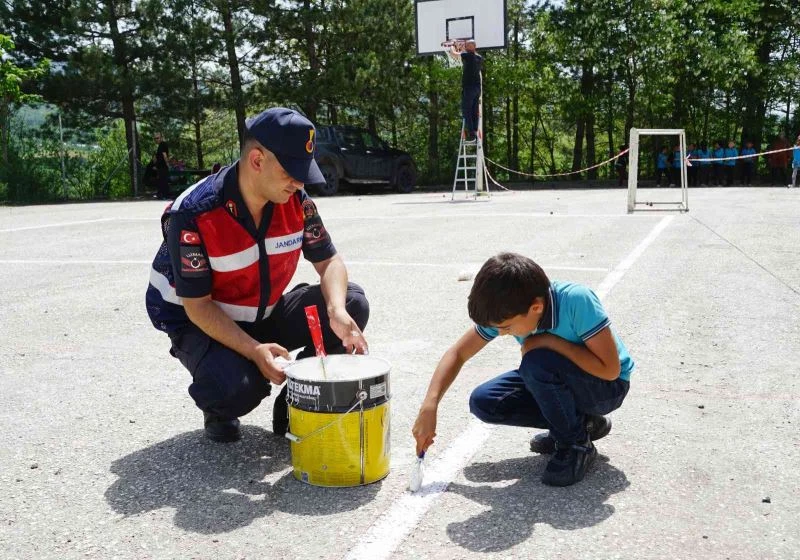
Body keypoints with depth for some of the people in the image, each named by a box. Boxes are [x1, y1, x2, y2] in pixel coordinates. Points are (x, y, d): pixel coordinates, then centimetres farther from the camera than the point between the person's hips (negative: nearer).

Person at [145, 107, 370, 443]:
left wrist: (337, 310, -29)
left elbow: (329, 261, -6)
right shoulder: (193, 215, -27)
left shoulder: (296, 201, -11)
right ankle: (218, 410, 5)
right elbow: (197, 305, -23)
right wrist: (254, 350, -37)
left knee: (352, 304, -15)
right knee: (237, 386, -37)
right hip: (202, 324, -5)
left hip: (266, 317, 5)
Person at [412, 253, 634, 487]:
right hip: (562, 382, 6)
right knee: (482, 402, -10)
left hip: (607, 386, -6)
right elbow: (457, 353, -11)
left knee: (536, 362, -34)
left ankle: (577, 444, -9)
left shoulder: (577, 300, -33)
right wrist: (429, 406, -22)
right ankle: (581, 422, 5)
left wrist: (551, 341, -31)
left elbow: (611, 369, -30)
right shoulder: (505, 310, -18)